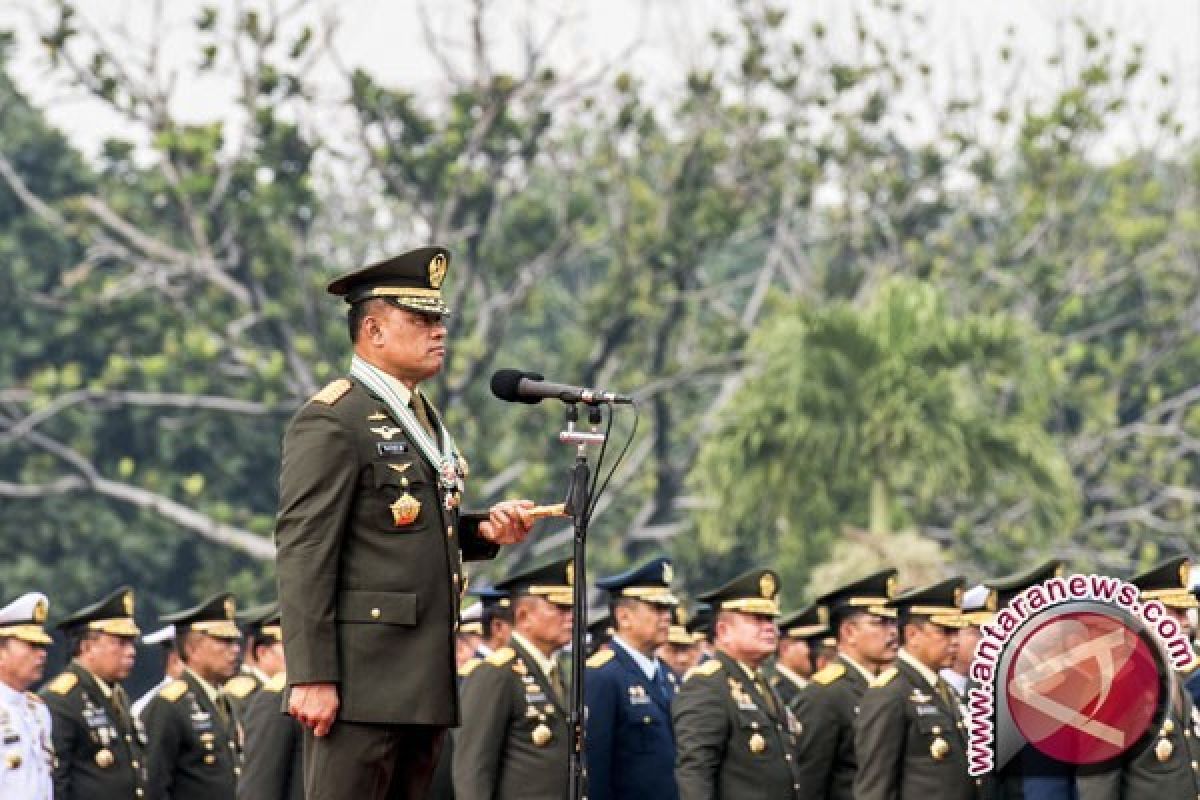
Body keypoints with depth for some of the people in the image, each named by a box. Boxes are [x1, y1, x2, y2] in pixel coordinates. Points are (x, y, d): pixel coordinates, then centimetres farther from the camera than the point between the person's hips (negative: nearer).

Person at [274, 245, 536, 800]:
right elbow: (303, 556, -15)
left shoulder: (422, 420, 20)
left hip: (422, 684, 9)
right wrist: (312, 678, -21)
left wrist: (484, 530, 8)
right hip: (361, 681, -9)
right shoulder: (331, 422, -9)